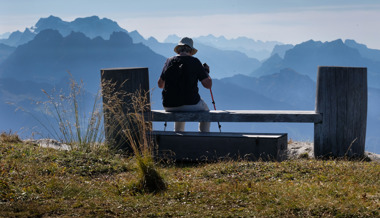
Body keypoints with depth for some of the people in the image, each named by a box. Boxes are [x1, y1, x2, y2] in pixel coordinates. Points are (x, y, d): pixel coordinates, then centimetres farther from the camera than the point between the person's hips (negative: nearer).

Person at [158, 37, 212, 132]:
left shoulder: (169, 61, 5)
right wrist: (206, 71, 13)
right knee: (205, 110, 29)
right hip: (190, 104, -4)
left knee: (180, 113, 39)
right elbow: (208, 85, -6)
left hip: (169, 106, 4)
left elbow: (160, 85, 16)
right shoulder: (194, 62, -5)